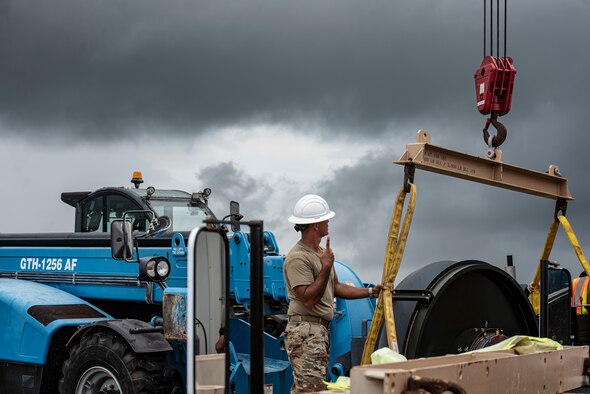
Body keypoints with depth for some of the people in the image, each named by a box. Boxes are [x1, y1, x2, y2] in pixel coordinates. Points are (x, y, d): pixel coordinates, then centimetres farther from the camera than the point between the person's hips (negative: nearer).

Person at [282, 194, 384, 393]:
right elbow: (308, 299, -22)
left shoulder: (322, 252, 18)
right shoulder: (297, 258, -15)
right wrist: (326, 268, -25)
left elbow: (335, 287, 25)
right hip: (305, 330, -10)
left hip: (321, 330, 10)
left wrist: (370, 292, 21)